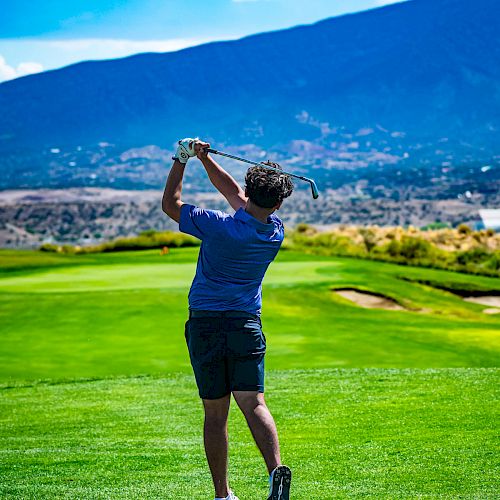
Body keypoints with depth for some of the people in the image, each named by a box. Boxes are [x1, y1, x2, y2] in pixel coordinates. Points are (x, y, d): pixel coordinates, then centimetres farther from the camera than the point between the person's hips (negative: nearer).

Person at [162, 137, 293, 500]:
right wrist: (204, 158, 17)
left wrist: (182, 160, 10)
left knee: (215, 413, 5)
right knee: (254, 403, -6)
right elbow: (234, 193, 16)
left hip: (204, 324, -2)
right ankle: (276, 469, -30)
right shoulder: (276, 232, 2)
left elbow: (170, 204, 2)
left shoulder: (219, 227, -12)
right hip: (246, 324, 2)